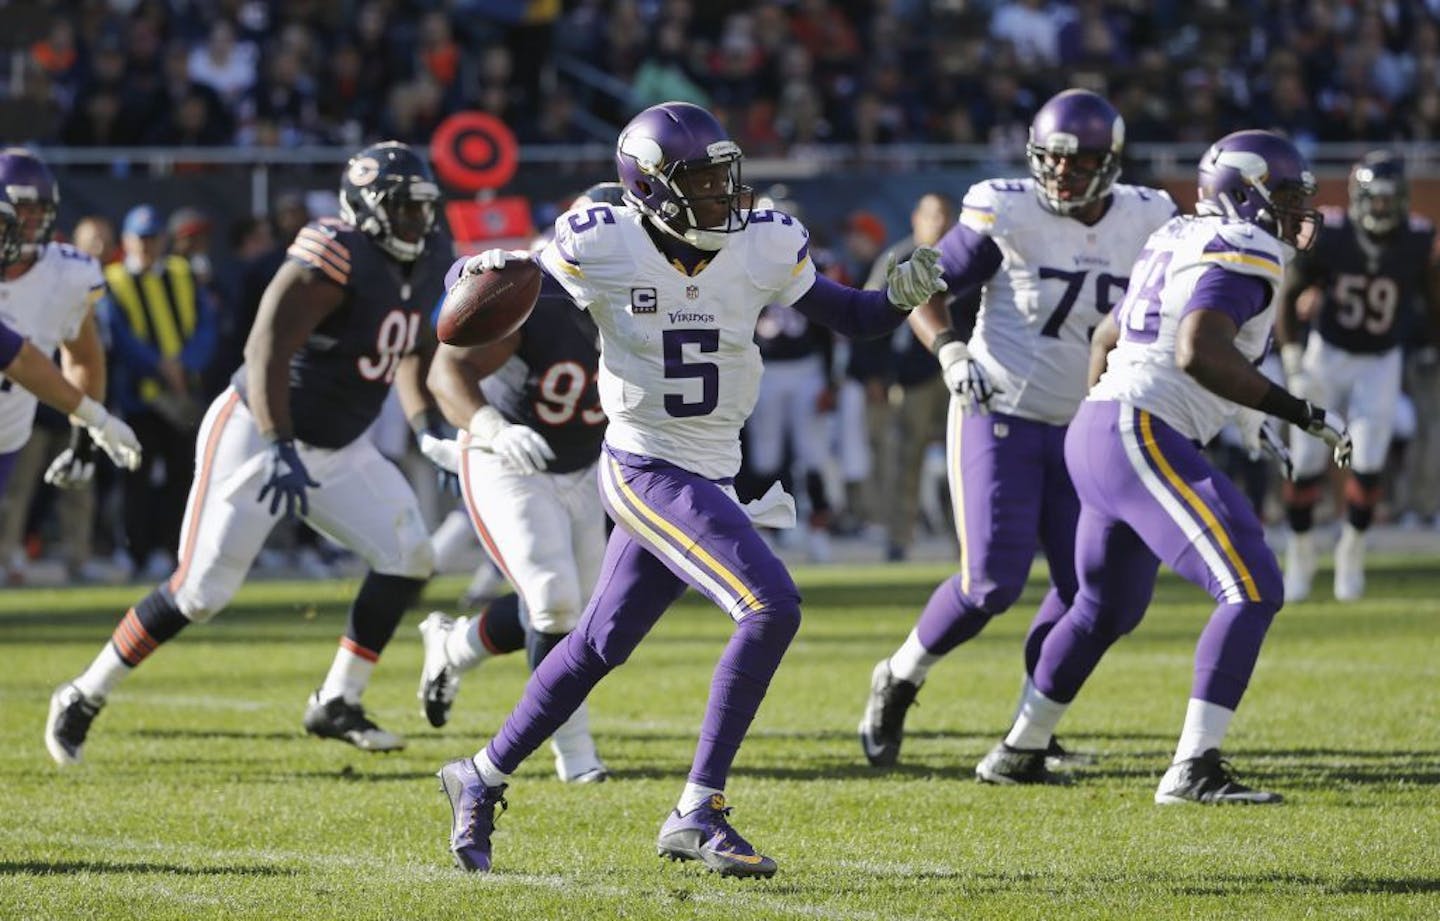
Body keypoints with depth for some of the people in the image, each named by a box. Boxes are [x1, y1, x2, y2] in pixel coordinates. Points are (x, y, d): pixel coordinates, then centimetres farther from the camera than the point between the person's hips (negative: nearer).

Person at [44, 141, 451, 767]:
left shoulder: (426, 264, 2)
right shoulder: (334, 261, -25)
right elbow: (266, 350, -31)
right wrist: (280, 451, -37)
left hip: (337, 450, 8)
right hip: (257, 434, -8)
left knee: (409, 558, -5)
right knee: (200, 591, -8)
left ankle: (337, 704, 6)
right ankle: (83, 698, 9)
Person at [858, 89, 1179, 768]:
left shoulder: (1144, 223, -2)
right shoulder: (1010, 214, -14)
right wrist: (950, 351, -23)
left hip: (1077, 430, 5)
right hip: (998, 415, -5)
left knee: (1086, 587, -2)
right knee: (992, 583, -13)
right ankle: (899, 680, 12)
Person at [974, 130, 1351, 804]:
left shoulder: (1182, 241, 20)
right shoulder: (1244, 251, -9)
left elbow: (1108, 336, 31)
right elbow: (1199, 353, -25)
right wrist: (1299, 413, -19)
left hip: (1094, 433, 10)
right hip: (1139, 437, -10)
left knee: (1108, 608, 29)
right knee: (1253, 590, -15)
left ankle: (1017, 754, 40)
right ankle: (1193, 770, -21)